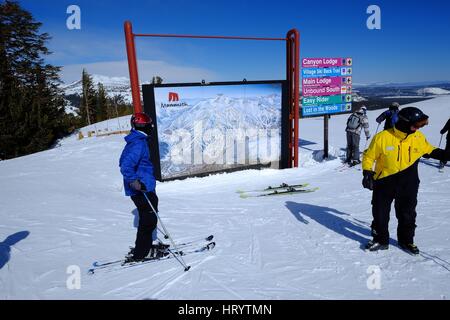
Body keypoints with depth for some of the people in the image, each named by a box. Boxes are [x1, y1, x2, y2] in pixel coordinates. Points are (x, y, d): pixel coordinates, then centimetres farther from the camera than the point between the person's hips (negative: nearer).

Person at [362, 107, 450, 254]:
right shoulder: (382, 137, -16)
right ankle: (380, 240, 28)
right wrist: (367, 172, -17)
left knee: (407, 214, 15)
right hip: (384, 182, -3)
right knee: (380, 214, 8)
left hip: (408, 184, 3)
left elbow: (430, 151, 15)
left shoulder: (419, 137, -4)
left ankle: (406, 240, 36)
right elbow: (369, 156, -7)